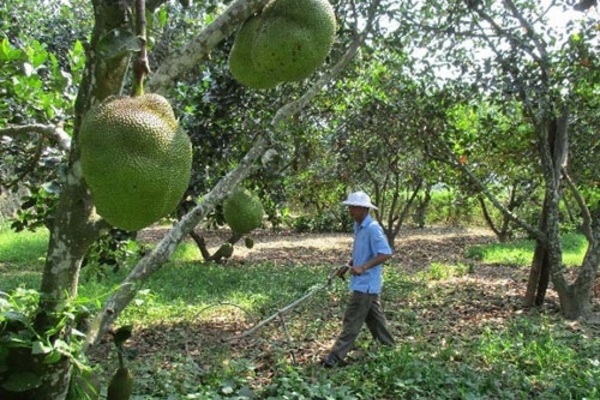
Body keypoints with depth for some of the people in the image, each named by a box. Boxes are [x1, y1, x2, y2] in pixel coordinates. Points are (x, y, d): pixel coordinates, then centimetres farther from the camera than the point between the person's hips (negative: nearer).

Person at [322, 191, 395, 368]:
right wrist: (348, 266, 13)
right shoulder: (358, 226, 10)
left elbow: (386, 253, -27)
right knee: (374, 318, 19)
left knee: (351, 321, -5)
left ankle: (335, 358, -1)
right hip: (363, 282, 10)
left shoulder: (372, 228, -20)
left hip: (366, 283, -10)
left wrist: (363, 267, -33)